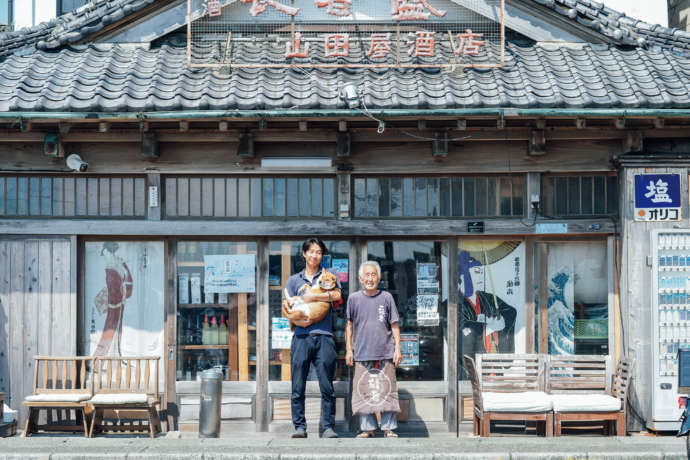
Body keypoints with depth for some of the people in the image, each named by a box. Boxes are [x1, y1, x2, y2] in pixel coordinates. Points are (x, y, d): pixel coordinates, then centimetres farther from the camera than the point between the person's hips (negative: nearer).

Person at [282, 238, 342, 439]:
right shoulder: (293, 280, 19)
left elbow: (337, 295, -5)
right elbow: (287, 308, 11)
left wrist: (313, 296, -8)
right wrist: (296, 320, -7)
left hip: (323, 336, -1)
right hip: (301, 336, 1)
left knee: (327, 386, -4)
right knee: (298, 387, -2)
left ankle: (327, 427, 1)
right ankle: (300, 427, 4)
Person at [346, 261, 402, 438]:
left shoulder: (386, 298, 5)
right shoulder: (354, 299, 7)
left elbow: (394, 325, 8)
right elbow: (350, 325, 13)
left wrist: (398, 348, 2)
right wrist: (348, 349, 9)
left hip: (385, 353, -1)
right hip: (362, 355, 1)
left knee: (387, 390, 1)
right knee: (363, 391, 1)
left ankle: (389, 428, 8)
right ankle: (367, 428, 10)